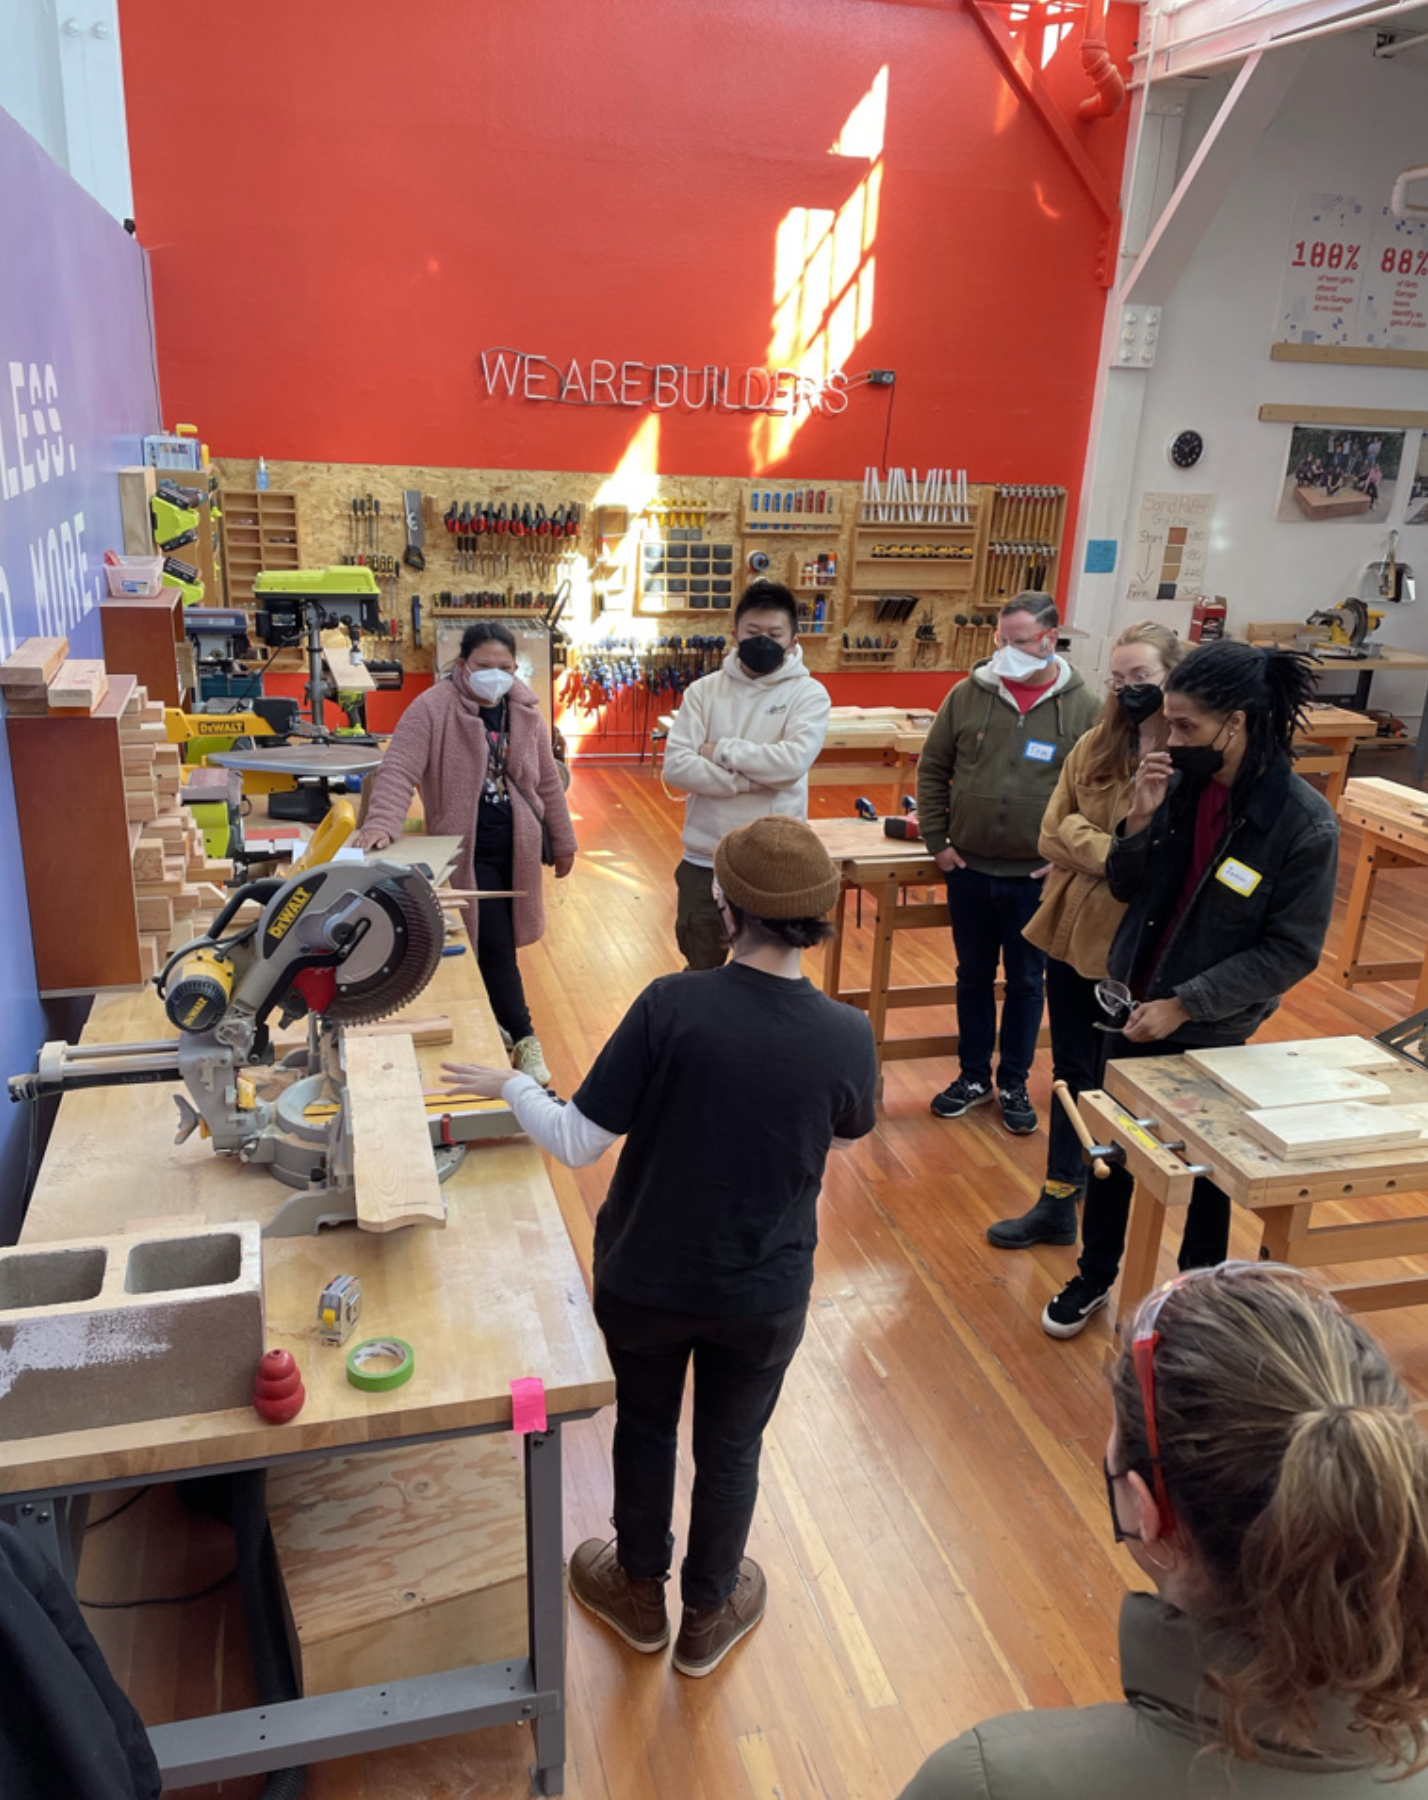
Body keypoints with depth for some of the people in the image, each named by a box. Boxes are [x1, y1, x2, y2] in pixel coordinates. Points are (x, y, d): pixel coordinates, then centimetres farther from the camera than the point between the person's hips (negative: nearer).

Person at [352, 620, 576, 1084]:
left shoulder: (525, 711, 4)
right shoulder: (432, 708, -13)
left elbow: (547, 780, 11)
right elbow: (399, 770, -21)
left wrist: (563, 841, 15)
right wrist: (381, 823, -37)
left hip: (517, 845, 5)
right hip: (467, 848, -5)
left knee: (501, 938, 13)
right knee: (493, 944, -7)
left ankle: (495, 1025, 33)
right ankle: (523, 1038, 5)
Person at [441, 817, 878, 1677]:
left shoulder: (672, 1004, -25)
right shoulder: (847, 1035, -18)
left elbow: (579, 1141, -19)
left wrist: (511, 1085, -1)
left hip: (644, 1279, 0)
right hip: (763, 1294, 1)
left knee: (645, 1427, 26)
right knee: (731, 1448, 24)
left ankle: (640, 1590, 50)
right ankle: (708, 1614, 47)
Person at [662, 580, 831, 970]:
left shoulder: (809, 694, -4)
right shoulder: (704, 690, 1)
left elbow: (792, 762, -21)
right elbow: (676, 766, -11)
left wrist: (721, 750, -13)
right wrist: (753, 779, -18)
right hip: (704, 863, 2)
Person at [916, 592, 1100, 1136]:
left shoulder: (1083, 707, -6)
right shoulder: (967, 695, -2)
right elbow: (932, 770, 5)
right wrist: (937, 841, 1)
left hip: (1037, 877, -2)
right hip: (968, 870, 2)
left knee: (1025, 982, 12)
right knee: (973, 976, 15)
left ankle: (1014, 1084, 28)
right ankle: (973, 1076, 31)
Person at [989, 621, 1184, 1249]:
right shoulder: (1094, 746, 3)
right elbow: (1053, 833, -1)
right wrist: (1117, 855, -17)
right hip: (1074, 929, 5)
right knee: (1073, 1072, 14)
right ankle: (1058, 1203, 27)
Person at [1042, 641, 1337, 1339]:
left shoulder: (1304, 822, -21)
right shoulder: (1181, 783, -9)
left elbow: (1291, 952, -17)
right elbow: (1127, 888, 1)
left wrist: (1182, 1005, -20)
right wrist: (1140, 820, -17)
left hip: (1210, 1030, -4)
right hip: (1131, 1004, 4)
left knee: (1205, 1166, 15)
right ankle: (1094, 1276, 38)